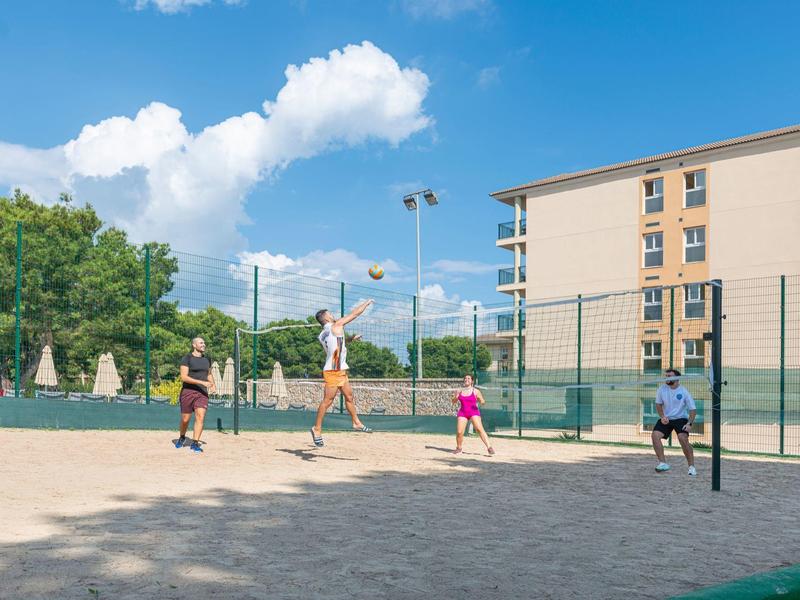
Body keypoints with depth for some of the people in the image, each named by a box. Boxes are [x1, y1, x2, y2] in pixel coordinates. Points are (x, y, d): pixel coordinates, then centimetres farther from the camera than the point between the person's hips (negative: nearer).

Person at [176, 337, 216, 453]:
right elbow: (183, 377, -16)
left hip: (202, 393, 4)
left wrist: (213, 384, 7)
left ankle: (195, 443, -6)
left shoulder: (207, 359, 13)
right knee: (185, 419, 5)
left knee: (200, 417, -12)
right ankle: (182, 438, 33)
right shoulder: (187, 359, -6)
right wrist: (202, 382, -22)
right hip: (188, 392, -4)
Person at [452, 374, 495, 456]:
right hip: (462, 413, 3)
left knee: (479, 429, -20)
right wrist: (455, 397, -7)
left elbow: (483, 402, 1)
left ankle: (489, 447, -22)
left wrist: (481, 400, -22)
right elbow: (454, 402, 15)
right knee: (459, 432, -6)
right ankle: (458, 448, 17)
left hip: (474, 412, -3)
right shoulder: (460, 391, 9)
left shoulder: (475, 391, 1)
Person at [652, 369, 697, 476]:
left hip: (681, 419, -3)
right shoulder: (662, 388, -4)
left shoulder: (684, 392, -12)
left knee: (683, 438, -26)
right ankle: (663, 463, -11)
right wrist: (662, 417, -9)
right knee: (655, 435, -19)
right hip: (666, 419, 3)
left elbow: (693, 409, -9)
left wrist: (689, 423, -21)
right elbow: (658, 404, 7)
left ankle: (691, 466, -11)